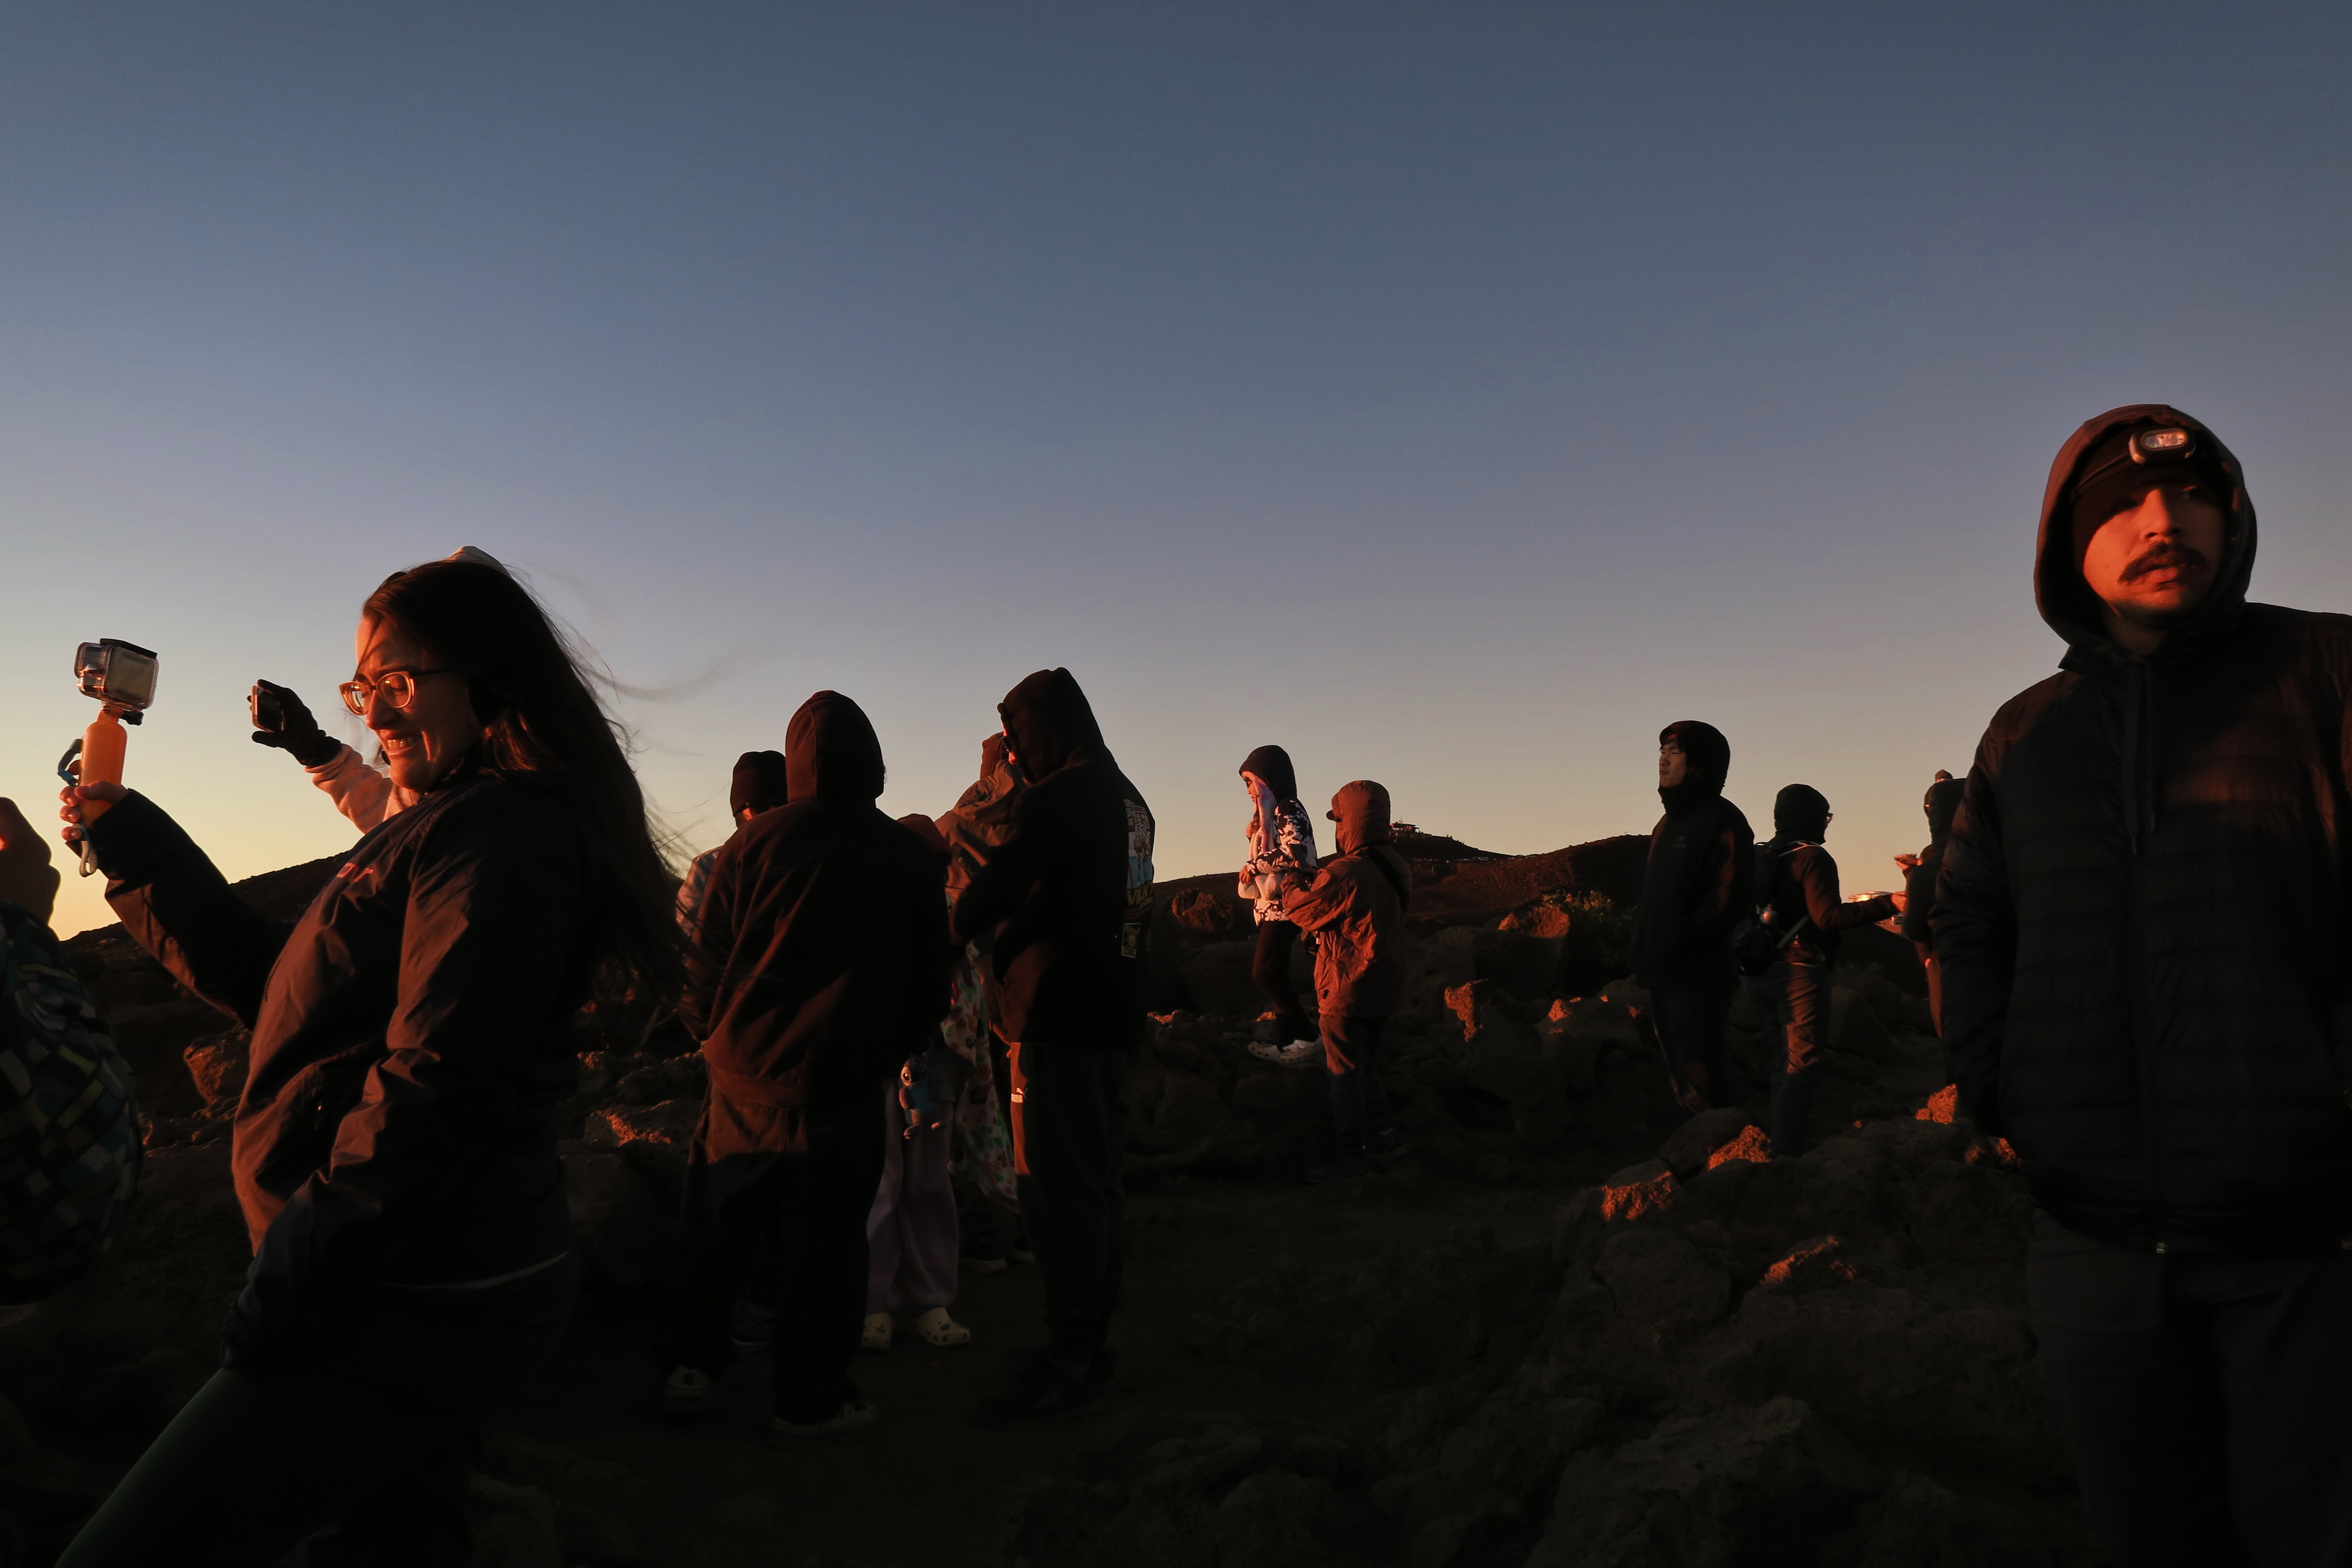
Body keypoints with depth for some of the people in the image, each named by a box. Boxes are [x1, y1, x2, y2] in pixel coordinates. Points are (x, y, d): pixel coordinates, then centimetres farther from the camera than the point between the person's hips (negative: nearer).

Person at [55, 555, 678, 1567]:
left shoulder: (499, 831, -17)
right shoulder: (440, 831, 17)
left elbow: (436, 1086, -24)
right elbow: (277, 986, 21)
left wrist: (285, 1294, -18)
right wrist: (138, 848, 17)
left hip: (419, 1308, -10)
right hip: (435, 1288, 10)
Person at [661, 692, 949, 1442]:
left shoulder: (755, 841, -3)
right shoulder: (909, 856, -1)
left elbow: (708, 959, -1)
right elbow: (930, 985, 5)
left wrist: (714, 1033, 15)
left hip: (745, 1073, 1)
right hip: (843, 1087, -1)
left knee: (716, 1221, 17)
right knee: (822, 1238, 7)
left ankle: (692, 1364, 24)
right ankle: (809, 1396, 15)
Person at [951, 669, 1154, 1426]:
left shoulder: (1057, 797, -14)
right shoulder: (1128, 800, 15)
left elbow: (994, 887, -14)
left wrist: (950, 935, 4)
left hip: (1060, 1021, -9)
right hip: (1114, 1016, 9)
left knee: (1058, 1187, -3)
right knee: (1096, 1181, 15)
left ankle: (1068, 1362, 3)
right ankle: (1091, 1342, 26)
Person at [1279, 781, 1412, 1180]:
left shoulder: (1343, 874, -24)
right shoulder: (1397, 869, 2)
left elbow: (1302, 910, -9)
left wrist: (1289, 886, 11)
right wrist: (1311, 881, 13)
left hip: (1348, 990, -8)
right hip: (1386, 986, 8)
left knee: (1344, 1072, 4)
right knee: (1365, 1064, 22)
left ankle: (1353, 1155, 10)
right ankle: (1383, 1135, 25)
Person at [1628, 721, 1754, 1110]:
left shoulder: (1722, 818, -8)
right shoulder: (1667, 823, 19)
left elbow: (1734, 896, -18)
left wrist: (1680, 938, -18)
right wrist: (1643, 952, 12)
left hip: (1697, 979, -9)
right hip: (1662, 977, 9)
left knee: (1701, 1089, -7)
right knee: (1681, 1079, 16)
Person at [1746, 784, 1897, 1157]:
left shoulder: (1761, 857, 11)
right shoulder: (1812, 857, -12)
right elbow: (1827, 917, -21)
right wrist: (1888, 903, -24)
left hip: (1763, 970, 8)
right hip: (1800, 972, -8)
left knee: (1788, 1060, 19)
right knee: (1807, 1061, -7)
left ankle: (1776, 1138, 21)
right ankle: (1786, 1151, -14)